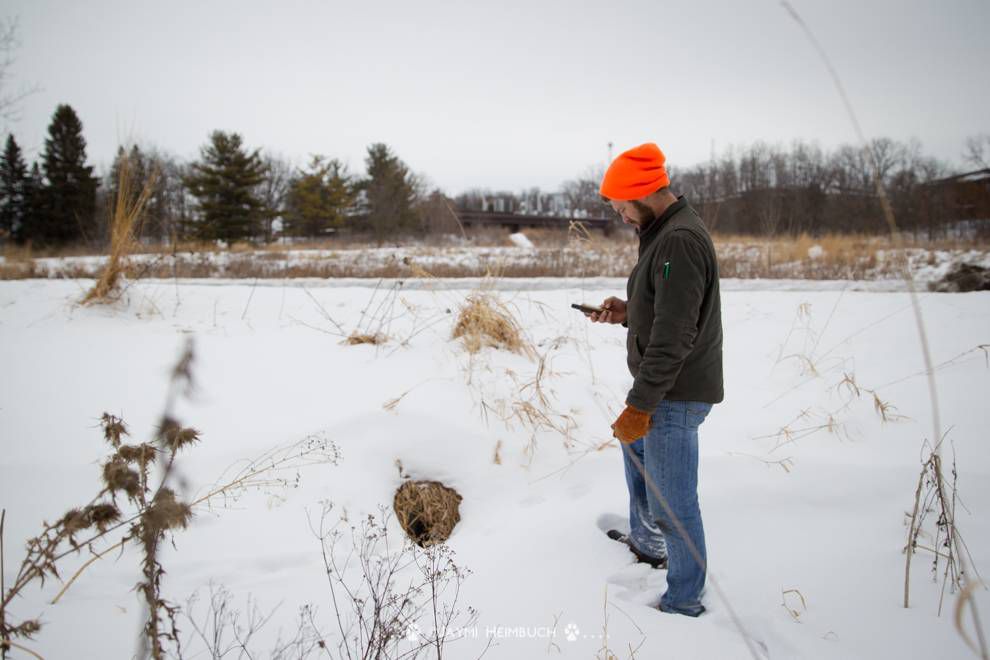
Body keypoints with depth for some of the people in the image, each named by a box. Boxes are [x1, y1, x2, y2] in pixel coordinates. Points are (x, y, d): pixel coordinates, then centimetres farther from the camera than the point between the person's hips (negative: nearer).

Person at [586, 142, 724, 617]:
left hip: (675, 395, -11)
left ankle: (685, 601, 14)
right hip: (662, 386, 11)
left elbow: (674, 335, -27)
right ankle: (645, 543, 50)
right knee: (634, 447, 31)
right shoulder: (664, 232, 11)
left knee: (671, 503, -2)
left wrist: (639, 405, -27)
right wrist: (628, 311, 5)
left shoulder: (680, 241, -23)